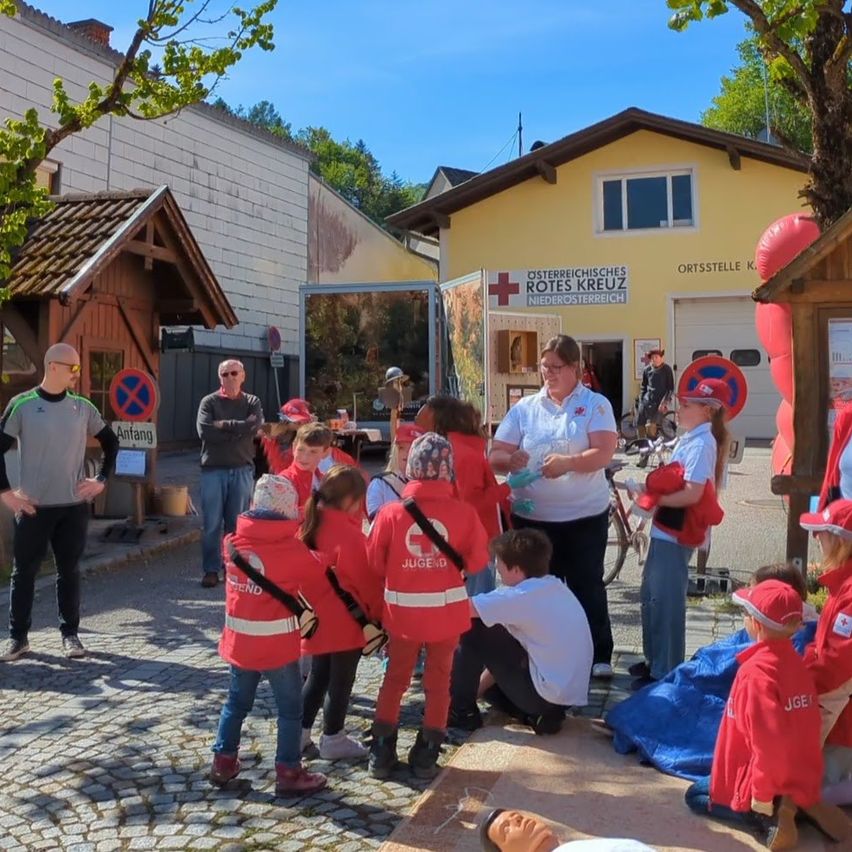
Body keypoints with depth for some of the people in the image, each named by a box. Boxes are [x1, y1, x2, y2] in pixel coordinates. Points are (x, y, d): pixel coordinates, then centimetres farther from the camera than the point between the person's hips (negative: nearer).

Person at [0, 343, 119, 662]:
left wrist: (101, 480, 5)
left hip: (74, 505, 2)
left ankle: (70, 633, 19)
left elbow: (111, 443, 14)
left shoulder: (83, 407, 3)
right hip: (33, 506, -2)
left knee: (69, 571, 8)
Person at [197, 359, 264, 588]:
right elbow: (204, 431, -11)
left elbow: (254, 428, -10)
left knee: (237, 523, 5)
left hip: (242, 470, 1)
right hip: (213, 470, -1)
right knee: (212, 524, 0)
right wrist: (239, 429, -10)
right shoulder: (209, 402, 5)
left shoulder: (252, 402, 9)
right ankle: (210, 570, 8)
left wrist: (223, 425, -7)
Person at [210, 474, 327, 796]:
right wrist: (311, 555, 16)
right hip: (277, 644, -5)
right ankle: (289, 773, 14)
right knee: (290, 708, 9)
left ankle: (223, 762, 30)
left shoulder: (233, 541, -4)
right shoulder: (292, 549, -17)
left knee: (237, 701, 22)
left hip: (239, 640, 5)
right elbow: (319, 575, -4)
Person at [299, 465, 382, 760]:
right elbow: (366, 578, -15)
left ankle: (300, 733, 27)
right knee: (341, 680, 9)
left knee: (318, 675, 21)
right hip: (346, 619, -7)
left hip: (318, 615, 7)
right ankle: (333, 739, 21)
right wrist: (378, 612, -1)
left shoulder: (312, 524, -1)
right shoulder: (348, 534, -23)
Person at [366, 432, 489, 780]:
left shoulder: (391, 513, -12)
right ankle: (426, 756, 20)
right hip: (447, 611, 0)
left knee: (395, 678, 17)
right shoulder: (464, 513, -12)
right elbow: (477, 560, -6)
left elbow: (374, 562, -6)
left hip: (402, 611, 0)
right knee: (438, 681, 15)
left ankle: (382, 752, 22)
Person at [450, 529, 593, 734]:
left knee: (474, 632, -3)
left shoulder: (522, 595, -17)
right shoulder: (554, 587, 9)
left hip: (546, 694, -9)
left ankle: (461, 711, 9)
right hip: (572, 693, 9)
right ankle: (538, 714, 11)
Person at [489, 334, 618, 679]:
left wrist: (568, 462, -32)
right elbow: (495, 456, 1)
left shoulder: (595, 405, -1)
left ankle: (599, 655, 21)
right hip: (532, 516, 2)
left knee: (587, 586, 8)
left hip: (585, 516, -2)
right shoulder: (524, 408, 5)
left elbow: (604, 454, -14)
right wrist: (510, 459, -22)